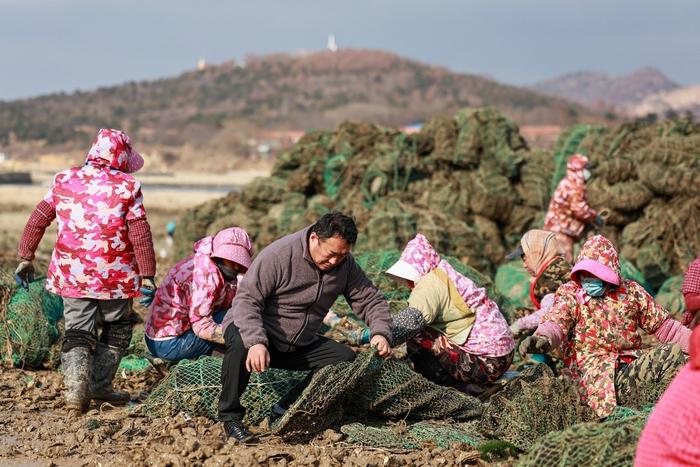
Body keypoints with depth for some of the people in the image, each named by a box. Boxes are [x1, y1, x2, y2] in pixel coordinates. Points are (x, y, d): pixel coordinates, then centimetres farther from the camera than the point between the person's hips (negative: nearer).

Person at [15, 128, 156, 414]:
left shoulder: (64, 181, 6)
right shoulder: (127, 187, -5)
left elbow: (37, 221, 10)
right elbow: (140, 235, -8)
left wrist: (25, 258, 20)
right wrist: (147, 275, -2)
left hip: (71, 274, 3)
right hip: (114, 276, -3)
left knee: (77, 333, 9)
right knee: (117, 328, 18)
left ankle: (76, 391, -6)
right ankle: (100, 385, 13)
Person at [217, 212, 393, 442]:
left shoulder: (345, 264, -5)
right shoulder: (278, 255, -24)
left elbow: (370, 300, 2)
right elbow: (247, 299, -28)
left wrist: (380, 333, -20)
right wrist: (256, 342, -44)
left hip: (300, 345, 6)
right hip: (254, 329, -6)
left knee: (347, 359, -13)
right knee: (241, 343, -39)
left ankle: (286, 410, -5)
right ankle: (230, 416, -18)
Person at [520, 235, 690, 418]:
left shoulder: (631, 291, 15)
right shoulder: (570, 293, 7)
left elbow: (662, 324, 19)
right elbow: (555, 322, -12)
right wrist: (543, 339, -36)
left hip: (632, 360, 4)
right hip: (592, 363, -4)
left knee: (674, 352, -21)